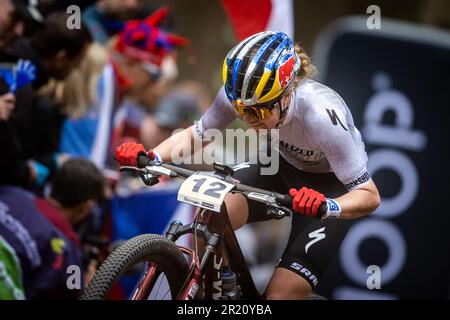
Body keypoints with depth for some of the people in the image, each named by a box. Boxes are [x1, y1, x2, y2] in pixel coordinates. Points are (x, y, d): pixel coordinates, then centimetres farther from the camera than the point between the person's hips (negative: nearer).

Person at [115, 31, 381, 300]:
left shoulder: (321, 114, -36)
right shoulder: (240, 95, -24)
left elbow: (370, 196, -30)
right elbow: (194, 136, -9)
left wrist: (328, 207, -51)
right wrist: (151, 157, -28)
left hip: (330, 187, -4)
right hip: (283, 167, 4)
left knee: (283, 293, -17)